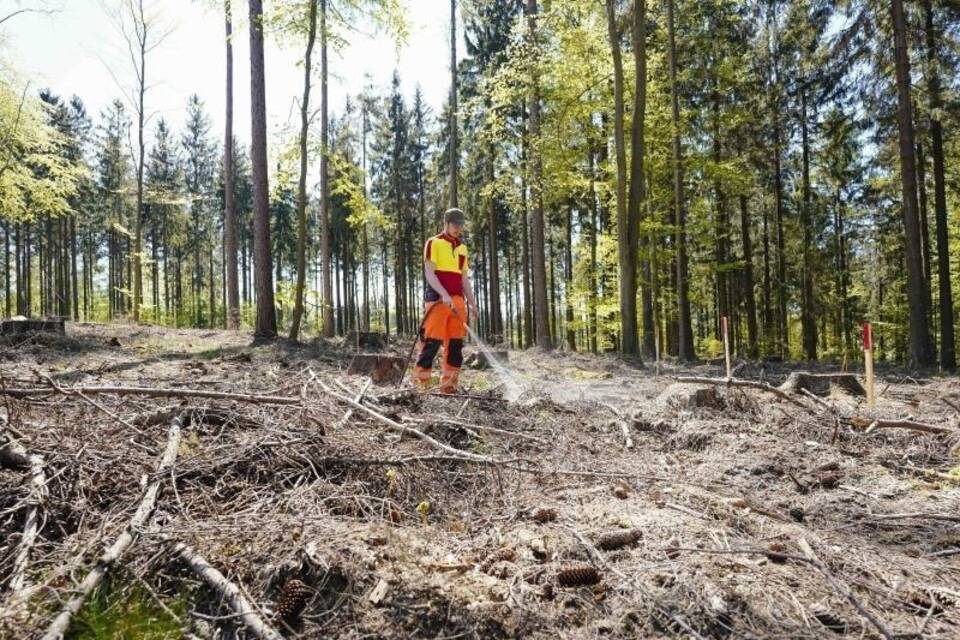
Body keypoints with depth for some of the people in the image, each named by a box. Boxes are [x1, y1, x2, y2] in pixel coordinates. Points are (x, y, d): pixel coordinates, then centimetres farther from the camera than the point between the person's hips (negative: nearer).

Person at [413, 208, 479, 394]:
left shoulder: (462, 248, 20)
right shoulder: (434, 243, 2)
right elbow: (429, 273, -8)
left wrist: (472, 304, 14)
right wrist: (444, 295, -21)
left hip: (457, 301, 6)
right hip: (437, 299, -6)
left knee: (455, 344, 3)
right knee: (432, 342, -11)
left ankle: (449, 385, 7)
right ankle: (420, 383, -6)